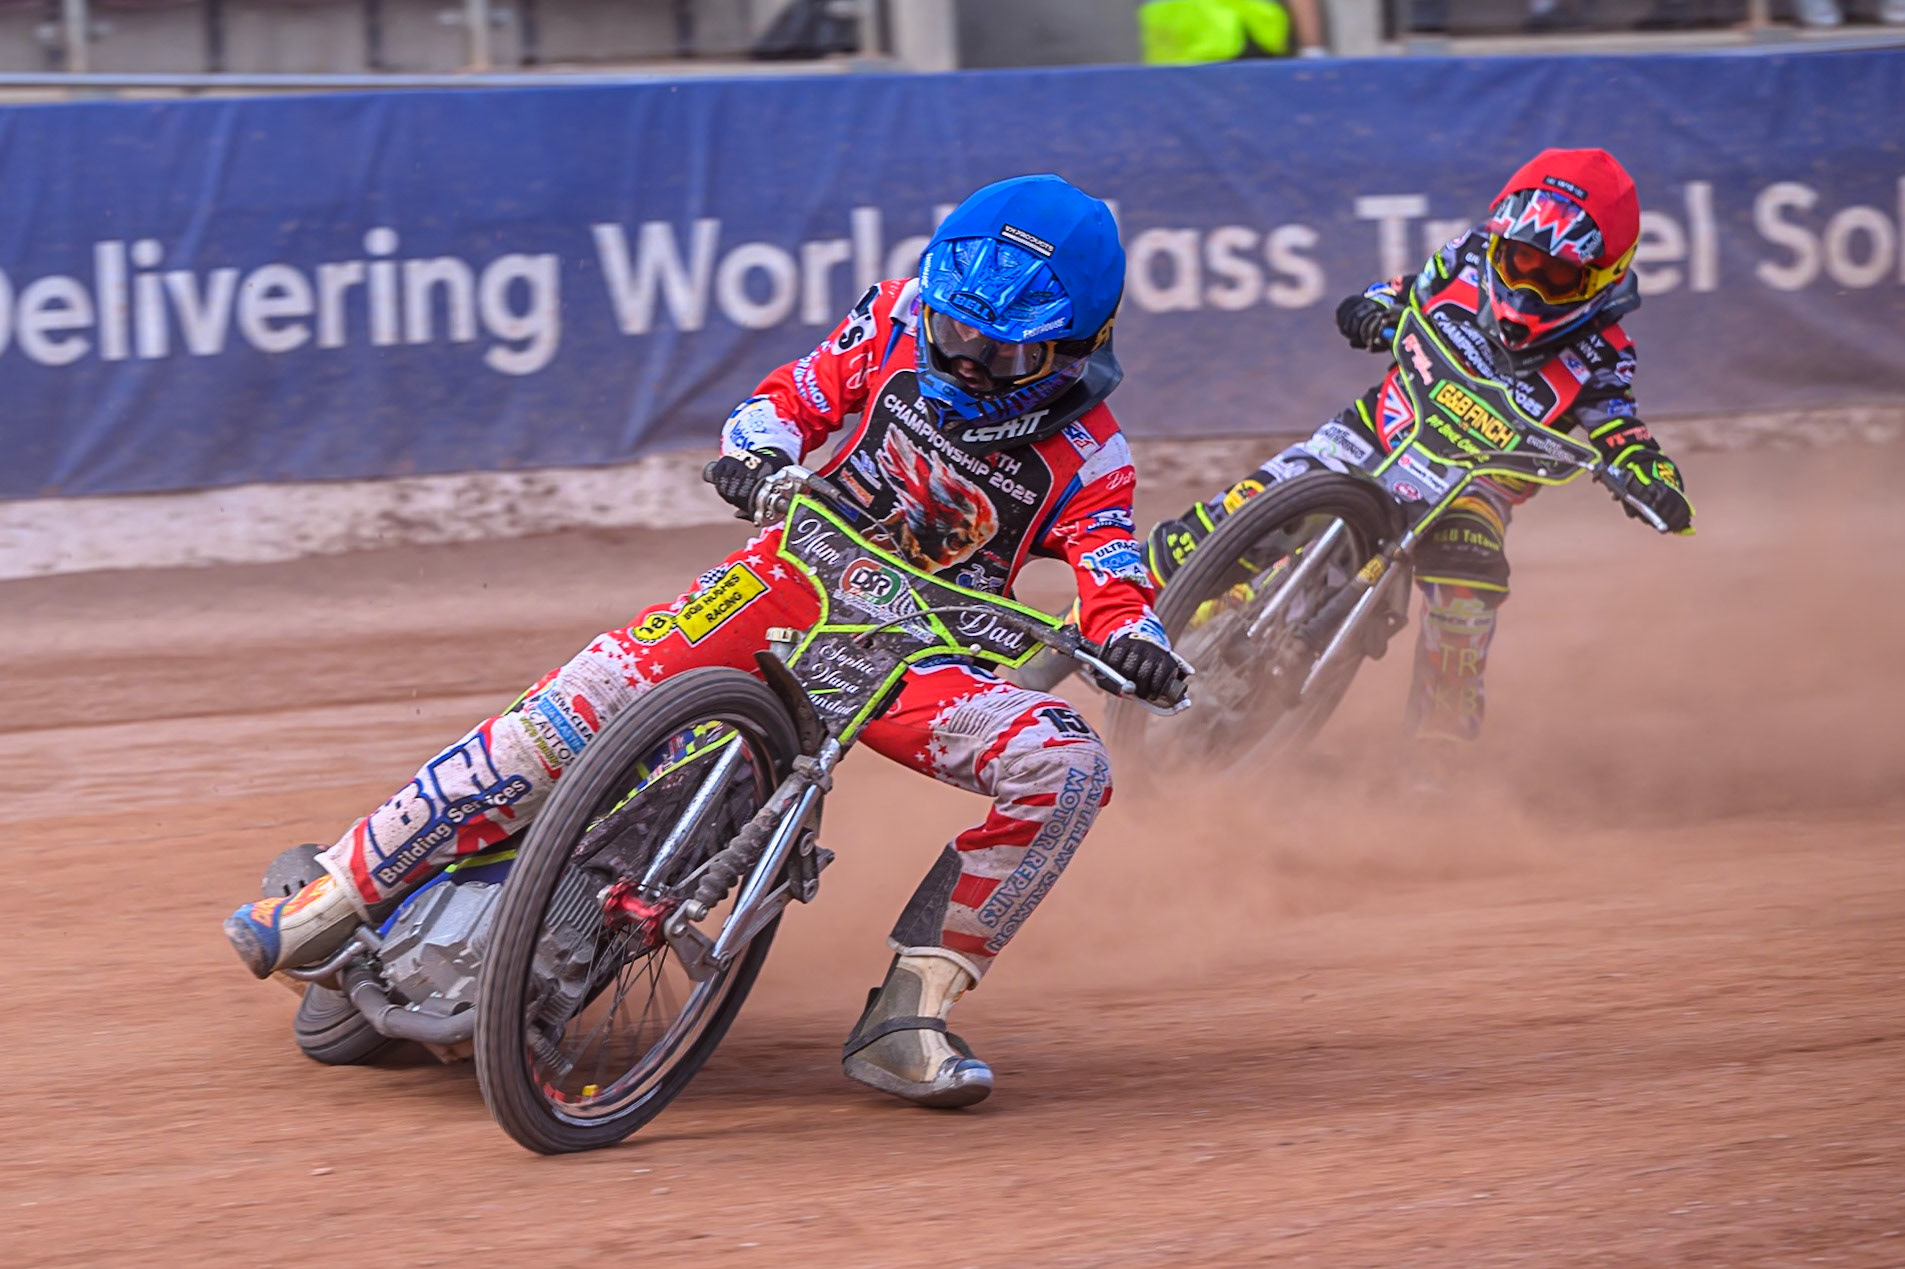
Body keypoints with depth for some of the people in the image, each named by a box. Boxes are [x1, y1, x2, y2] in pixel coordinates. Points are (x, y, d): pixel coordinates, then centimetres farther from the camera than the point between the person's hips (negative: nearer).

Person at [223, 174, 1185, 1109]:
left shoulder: (1085, 456, -7)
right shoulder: (901, 319, -1)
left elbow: (1113, 577, -13)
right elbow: (798, 394, 6)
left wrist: (1132, 640, -37)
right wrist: (760, 449, -17)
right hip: (801, 573, 0)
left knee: (1068, 770, -26)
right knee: (597, 692, -24)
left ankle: (907, 1017, -22)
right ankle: (337, 894, -18)